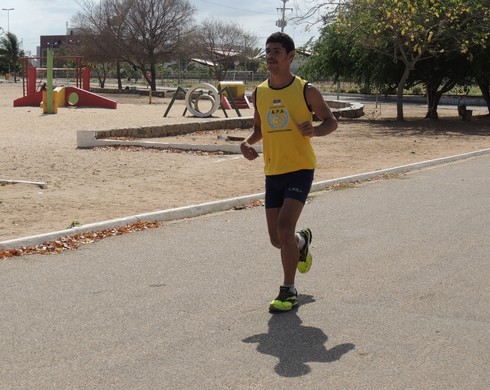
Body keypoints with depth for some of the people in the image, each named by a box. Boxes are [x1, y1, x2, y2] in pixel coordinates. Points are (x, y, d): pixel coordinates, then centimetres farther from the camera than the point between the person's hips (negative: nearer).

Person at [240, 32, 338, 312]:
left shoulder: (306, 90, -7)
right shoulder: (259, 93, 6)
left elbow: (331, 122, 0)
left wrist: (314, 130, -23)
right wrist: (248, 143, -3)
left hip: (301, 169, -5)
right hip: (273, 172, 5)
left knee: (284, 227, -20)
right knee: (277, 239, 7)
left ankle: (289, 291, -4)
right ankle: (302, 241, 45)